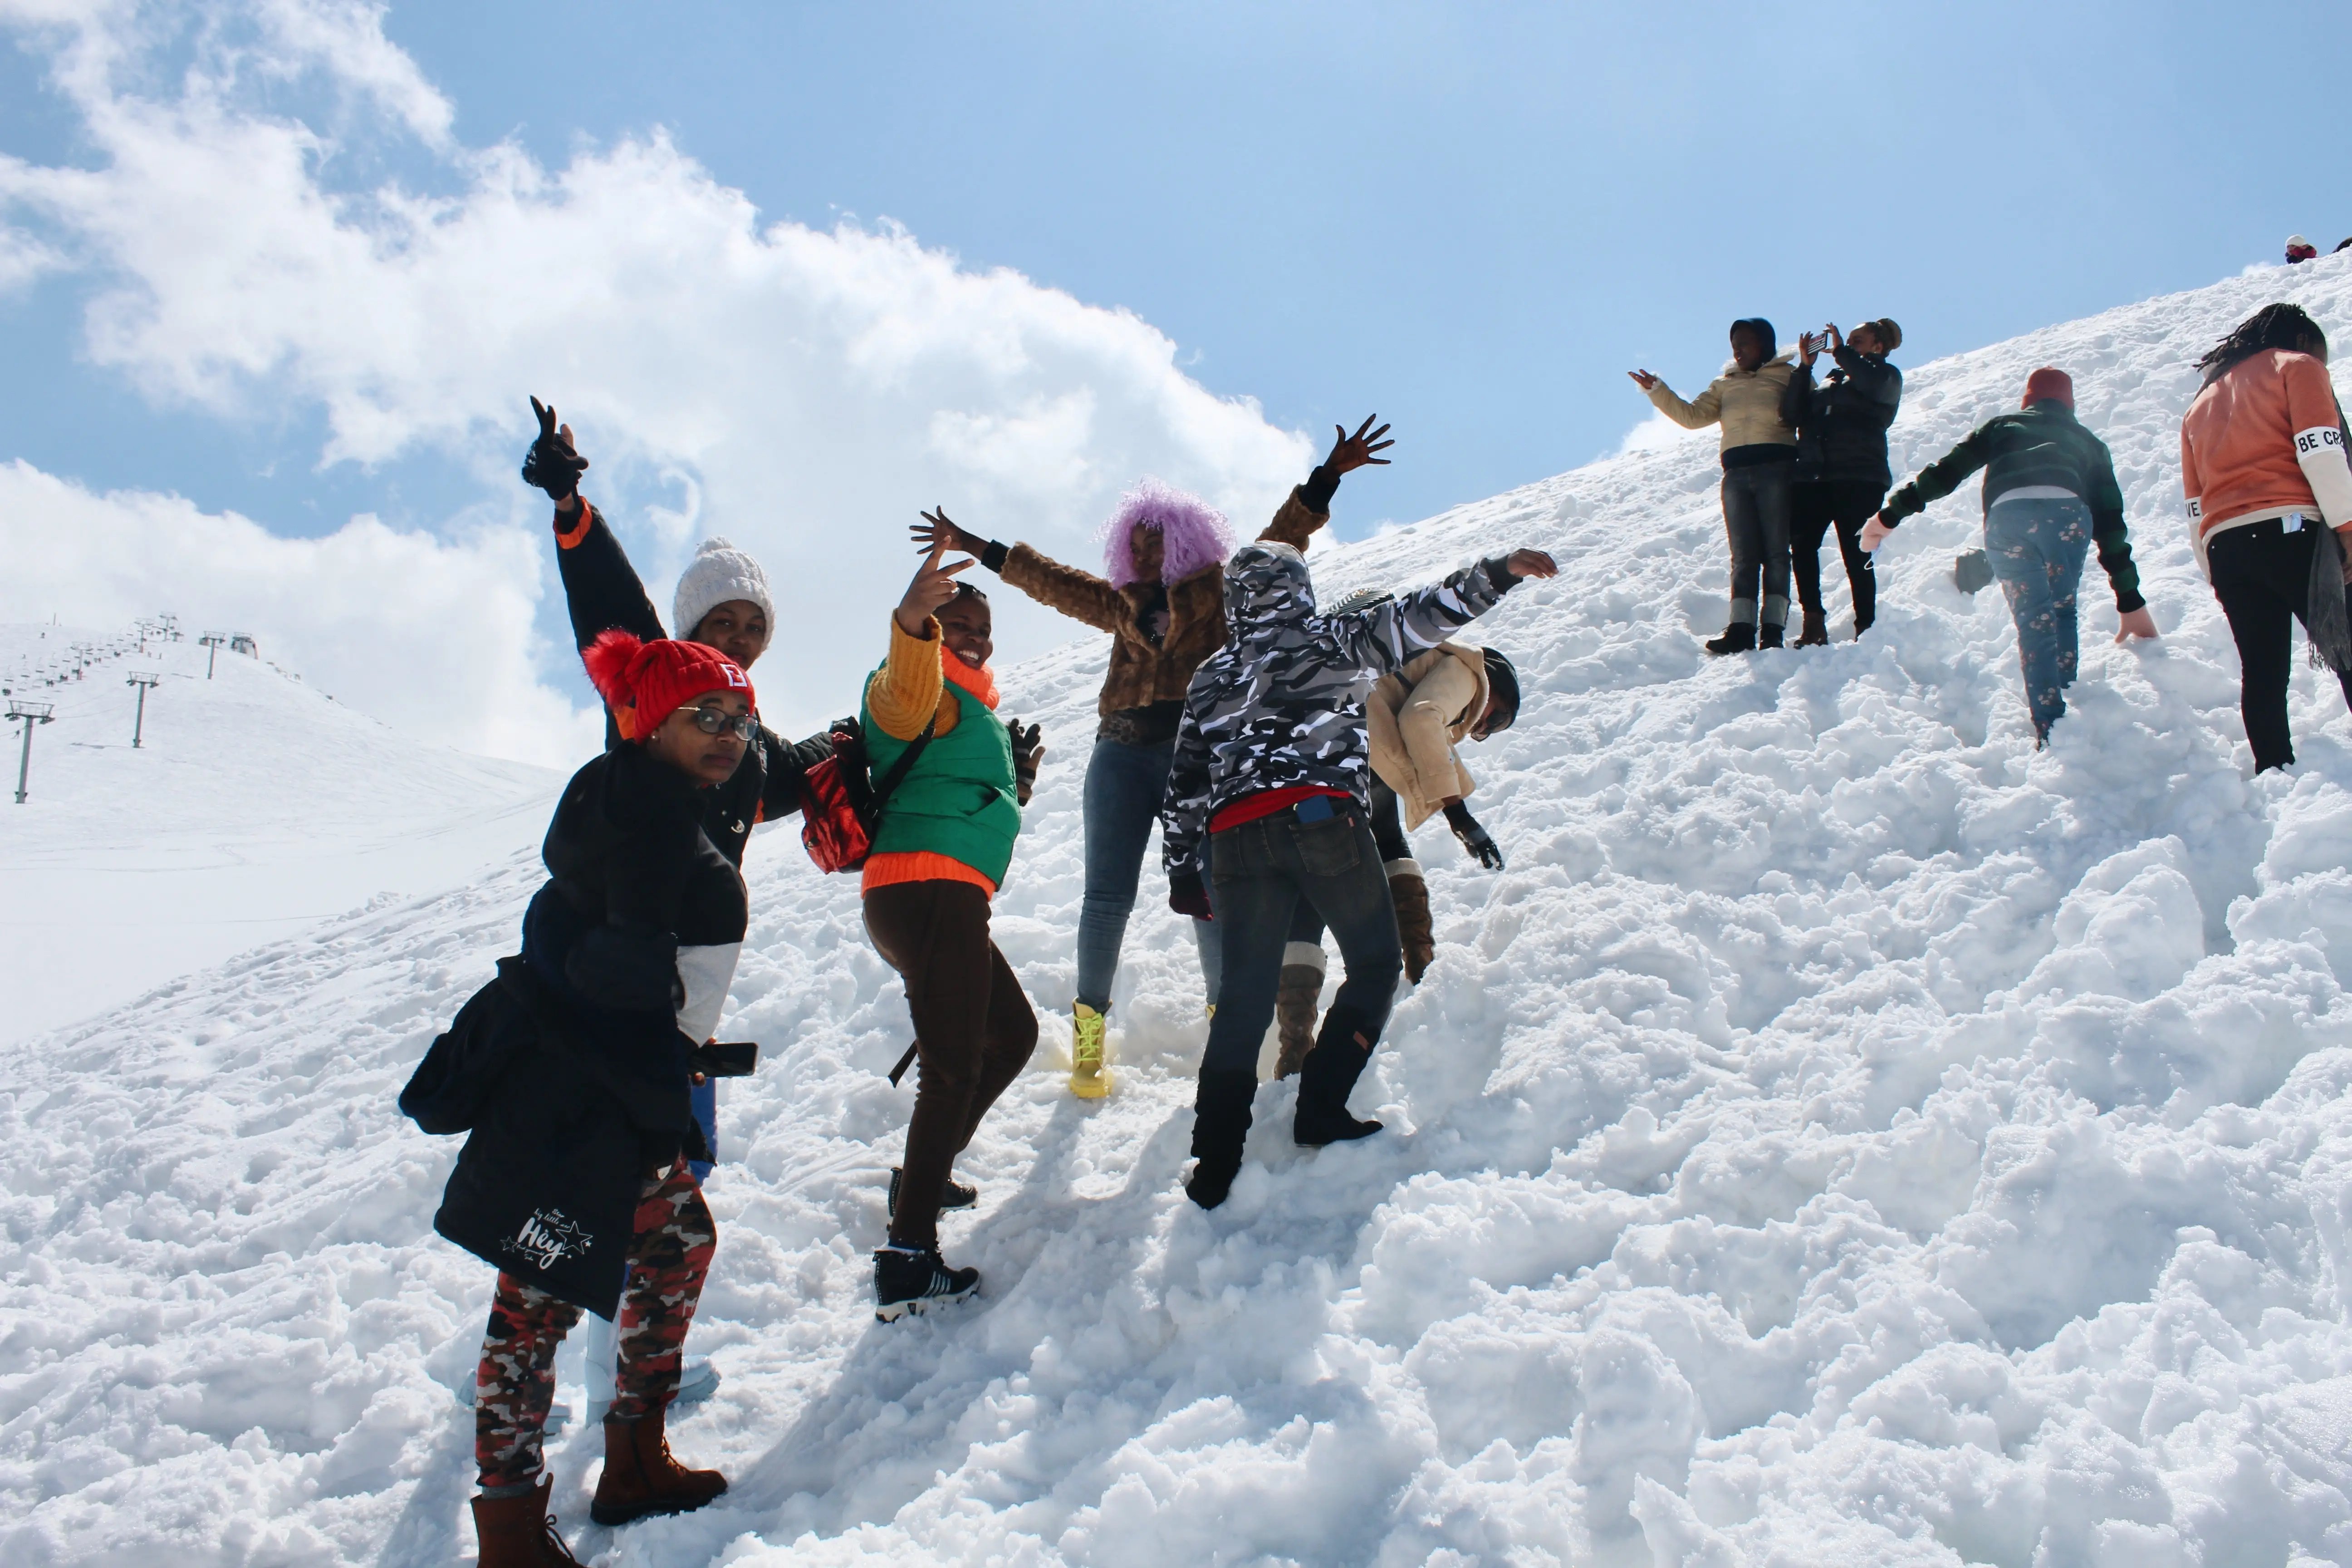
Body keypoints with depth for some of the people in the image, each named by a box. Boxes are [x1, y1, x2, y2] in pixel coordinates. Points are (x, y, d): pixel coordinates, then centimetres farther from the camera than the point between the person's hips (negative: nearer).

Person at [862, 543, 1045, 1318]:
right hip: (929, 887, -10)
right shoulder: (929, 688, -1)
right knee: (953, 1064, -15)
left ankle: (925, 1174, 31)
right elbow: (903, 699, -29)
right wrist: (914, 624, -47)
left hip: (947, 901, 10)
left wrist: (1014, 776, 27)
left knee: (1012, 1035, 23)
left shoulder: (973, 708, 29)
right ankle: (908, 1258, -20)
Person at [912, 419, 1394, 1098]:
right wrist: (976, 548, 36)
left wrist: (1326, 478, -3)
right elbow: (1051, 581, 31)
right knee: (1106, 898, -2)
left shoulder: (1223, 590, 13)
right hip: (1123, 754, 3)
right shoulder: (1123, 605, 22)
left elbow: (1281, 540, 6)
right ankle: (1090, 1022, 10)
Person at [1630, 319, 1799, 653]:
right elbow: (1693, 416, 15)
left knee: (1775, 552, -6)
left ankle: (1772, 629, -10)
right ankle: (1741, 628, -9)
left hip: (1776, 470, -4)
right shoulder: (1725, 384, 22)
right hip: (1737, 474, 4)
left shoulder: (1788, 376, 10)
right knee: (1744, 555, -2)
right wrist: (1657, 391, 7)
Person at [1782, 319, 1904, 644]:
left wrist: (1840, 351, -3)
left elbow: (1873, 384, -15)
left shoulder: (1887, 376, 12)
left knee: (1855, 553, -8)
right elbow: (1792, 414, 13)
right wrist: (1805, 365, 7)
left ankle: (1866, 628, -6)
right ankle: (1813, 622, -11)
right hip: (1812, 475, 5)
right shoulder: (1830, 380, 26)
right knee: (1801, 543, -12)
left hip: (1859, 477, -5)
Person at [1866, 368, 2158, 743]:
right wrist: (2130, 600, 30)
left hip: (2006, 518, 0)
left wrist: (1892, 514, 24)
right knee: (2063, 612, 21)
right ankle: (2065, 705, 12)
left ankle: (2049, 729, 1)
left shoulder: (2002, 426, 35)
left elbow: (1946, 472, 23)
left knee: (2033, 622, 8)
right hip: (2066, 515, 0)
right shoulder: (2088, 442, 35)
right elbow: (2111, 522, 30)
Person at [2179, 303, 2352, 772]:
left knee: (2261, 672, 6)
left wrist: (2217, 575, 23)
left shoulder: (2202, 402, 29)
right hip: (2291, 531, -5)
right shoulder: (2297, 367, 12)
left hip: (2224, 547, 6)